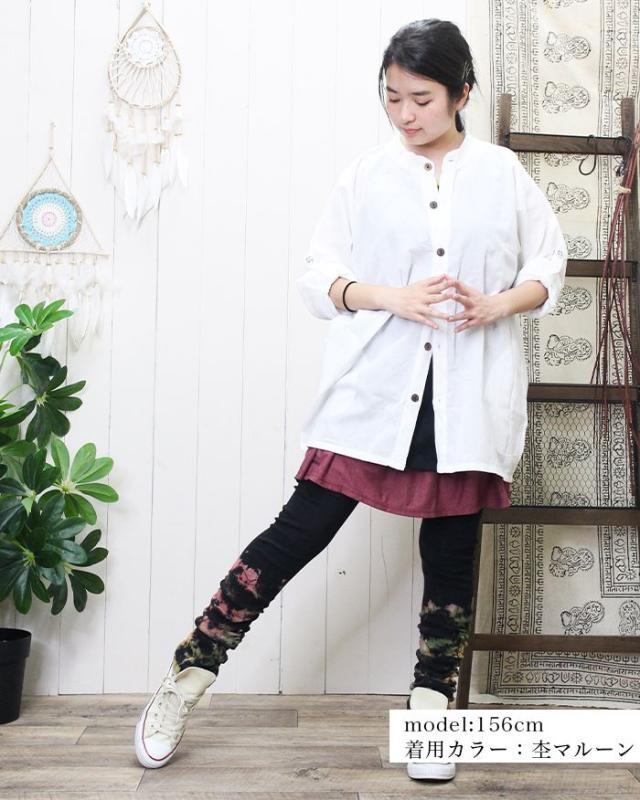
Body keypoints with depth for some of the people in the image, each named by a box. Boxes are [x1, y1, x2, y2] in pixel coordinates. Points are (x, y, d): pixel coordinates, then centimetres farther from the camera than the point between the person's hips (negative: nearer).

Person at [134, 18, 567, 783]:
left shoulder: (503, 173, 7)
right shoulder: (365, 175, 4)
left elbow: (548, 269, 11)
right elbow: (317, 275, 2)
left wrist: (498, 304, -10)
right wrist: (394, 297, -15)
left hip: (467, 399, 2)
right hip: (374, 389, -1)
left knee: (451, 553, 9)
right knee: (302, 529, -4)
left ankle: (430, 711, 25)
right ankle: (189, 672, 10)